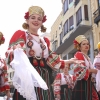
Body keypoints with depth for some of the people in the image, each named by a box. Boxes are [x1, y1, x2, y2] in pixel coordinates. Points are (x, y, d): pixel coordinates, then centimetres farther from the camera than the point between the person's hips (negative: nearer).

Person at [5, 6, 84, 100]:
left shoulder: (45, 41, 23)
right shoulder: (21, 34, 4)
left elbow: (51, 61, 19)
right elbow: (11, 54, -10)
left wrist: (70, 61, 19)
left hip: (44, 80, 6)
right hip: (28, 77, -6)